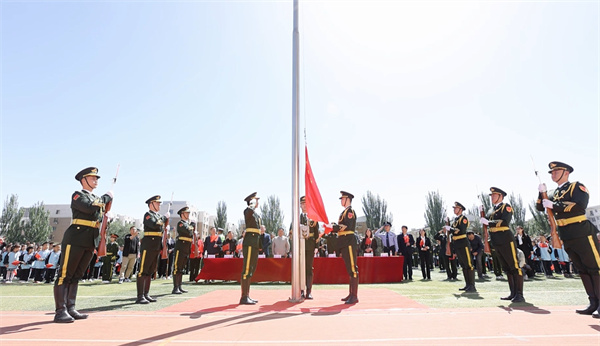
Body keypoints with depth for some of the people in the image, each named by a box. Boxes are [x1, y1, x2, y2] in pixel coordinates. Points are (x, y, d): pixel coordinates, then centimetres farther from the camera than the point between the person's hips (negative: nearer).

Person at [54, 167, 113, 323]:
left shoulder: (98, 199, 20)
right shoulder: (77, 195, -1)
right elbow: (89, 207, -20)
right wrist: (107, 197, -10)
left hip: (90, 243, 7)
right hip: (75, 239, -7)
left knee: (76, 276, 10)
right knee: (65, 275, -3)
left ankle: (70, 309, 14)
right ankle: (60, 311, 0)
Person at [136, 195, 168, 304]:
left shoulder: (158, 215, 20)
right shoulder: (148, 215, -6)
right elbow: (154, 225, -25)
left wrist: (165, 229, 6)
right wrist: (165, 217, -15)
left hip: (157, 247, 9)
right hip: (148, 246, -9)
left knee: (150, 271, 12)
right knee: (143, 271, -5)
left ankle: (146, 294, 18)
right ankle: (140, 297, -3)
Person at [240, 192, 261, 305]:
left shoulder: (257, 215, 22)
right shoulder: (247, 211, -6)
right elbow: (250, 210, -33)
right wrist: (253, 204, -17)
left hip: (255, 243, 10)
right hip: (249, 242, -10)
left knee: (251, 270, 11)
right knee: (247, 270, -9)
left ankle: (247, 296, 18)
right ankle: (244, 297, -7)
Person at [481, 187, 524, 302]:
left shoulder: (506, 207, -6)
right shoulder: (493, 210, 18)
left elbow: (505, 222, -20)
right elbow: (488, 221, 13)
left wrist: (488, 222, -22)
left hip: (506, 241, -8)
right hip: (497, 243, 8)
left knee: (514, 267, -3)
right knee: (506, 269, 12)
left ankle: (520, 295, 0)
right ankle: (513, 293, 18)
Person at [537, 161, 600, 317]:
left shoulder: (577, 186, -5)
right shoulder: (555, 194, 15)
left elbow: (580, 205, -21)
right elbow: (540, 207, 11)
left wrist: (553, 205, -21)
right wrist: (542, 193, -3)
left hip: (582, 234, -7)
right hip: (567, 238, 7)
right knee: (582, 270, 11)